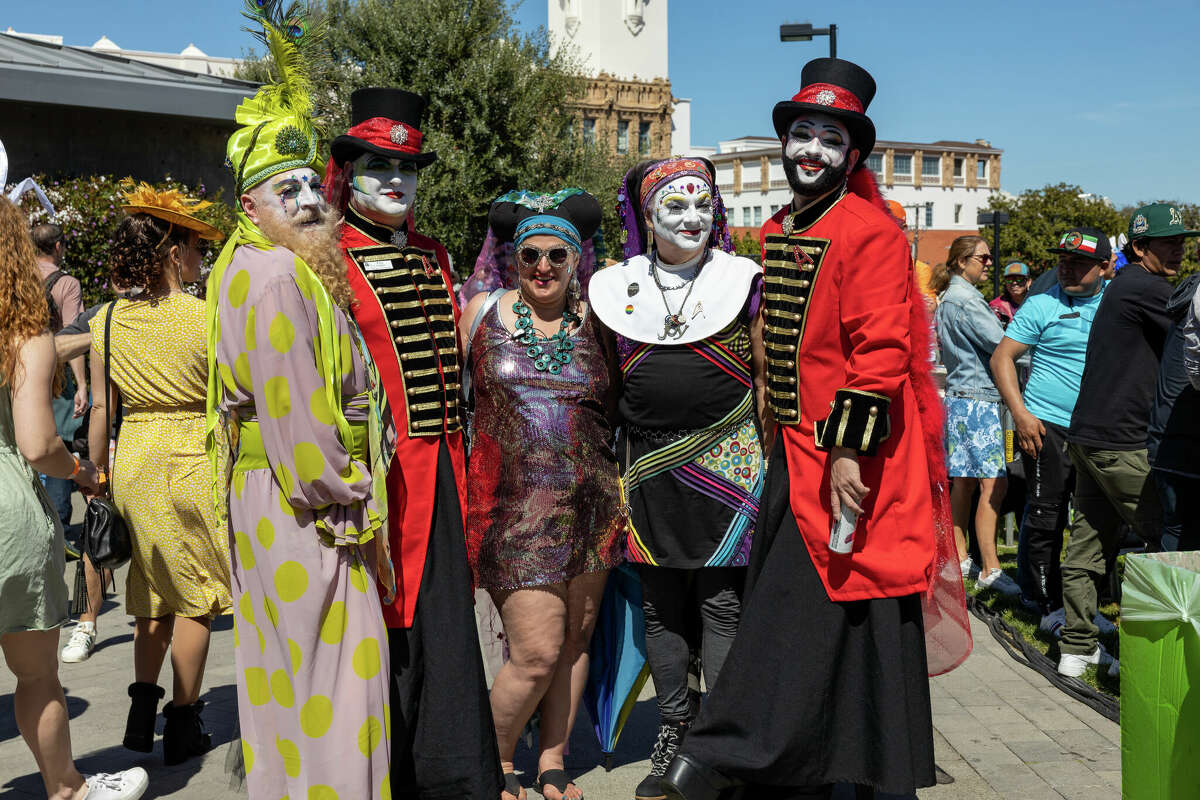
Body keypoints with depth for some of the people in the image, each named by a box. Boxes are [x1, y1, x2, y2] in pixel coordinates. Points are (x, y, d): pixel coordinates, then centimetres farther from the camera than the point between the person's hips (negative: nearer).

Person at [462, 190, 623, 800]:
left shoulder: (596, 321, 7)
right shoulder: (481, 312, 3)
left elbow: (616, 407, 17)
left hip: (591, 503, 3)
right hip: (512, 503, -3)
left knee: (576, 638, 9)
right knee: (537, 653, -7)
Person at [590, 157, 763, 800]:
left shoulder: (744, 282, 3)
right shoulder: (618, 289, 8)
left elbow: (767, 375, 4)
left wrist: (772, 459, -1)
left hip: (727, 463, -3)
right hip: (649, 469, 3)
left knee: (721, 604, 1)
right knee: (660, 606, 11)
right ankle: (673, 734, 26)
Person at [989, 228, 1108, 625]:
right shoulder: (1042, 306, -4)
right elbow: (1001, 357, -5)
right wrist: (1021, 413, -15)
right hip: (1048, 427, -5)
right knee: (1045, 518, -3)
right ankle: (1050, 604, 9)